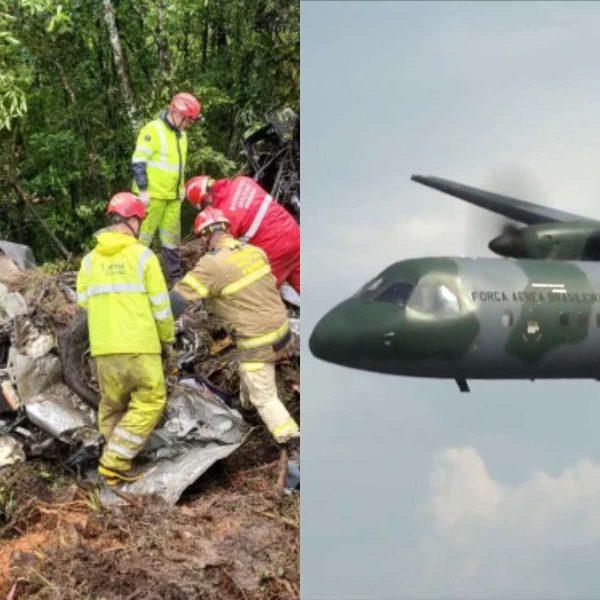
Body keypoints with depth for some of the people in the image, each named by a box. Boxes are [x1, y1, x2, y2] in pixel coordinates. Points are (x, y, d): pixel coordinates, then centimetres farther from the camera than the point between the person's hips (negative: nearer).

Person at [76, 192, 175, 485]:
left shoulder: (89, 260, 8)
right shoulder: (143, 255, -4)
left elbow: (83, 302, 10)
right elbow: (160, 304, -3)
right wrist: (167, 338, 11)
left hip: (103, 347, 5)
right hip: (139, 344, -5)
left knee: (112, 404, 17)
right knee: (150, 400, 5)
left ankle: (116, 465, 18)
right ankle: (114, 460, -3)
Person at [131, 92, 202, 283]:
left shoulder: (181, 135, 13)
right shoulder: (153, 130, -14)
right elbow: (138, 161, -17)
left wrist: (181, 188, 20)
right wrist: (143, 190, -19)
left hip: (173, 196, 8)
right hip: (152, 195, -8)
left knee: (172, 236, 14)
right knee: (143, 236, -3)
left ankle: (175, 275, 22)